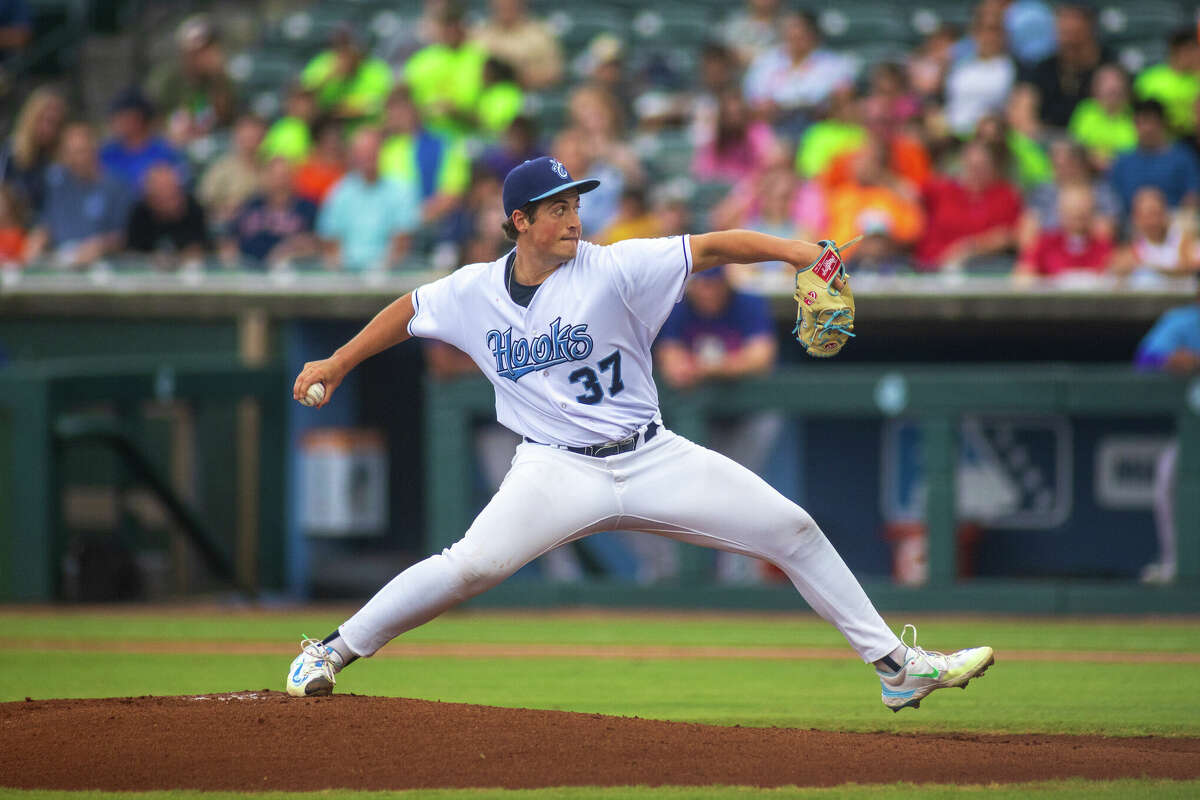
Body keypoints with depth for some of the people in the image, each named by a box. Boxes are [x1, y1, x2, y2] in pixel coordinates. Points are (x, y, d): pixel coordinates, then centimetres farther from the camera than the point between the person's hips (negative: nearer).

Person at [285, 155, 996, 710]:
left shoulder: (613, 270, -7)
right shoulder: (473, 293, 1)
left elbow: (713, 247, -14)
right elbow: (407, 311, 19)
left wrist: (794, 251, -28)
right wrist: (337, 364, 18)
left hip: (653, 459, 1)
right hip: (557, 469, -1)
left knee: (792, 529, -5)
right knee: (474, 566, -26)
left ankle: (896, 666, 4)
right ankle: (333, 652, -10)